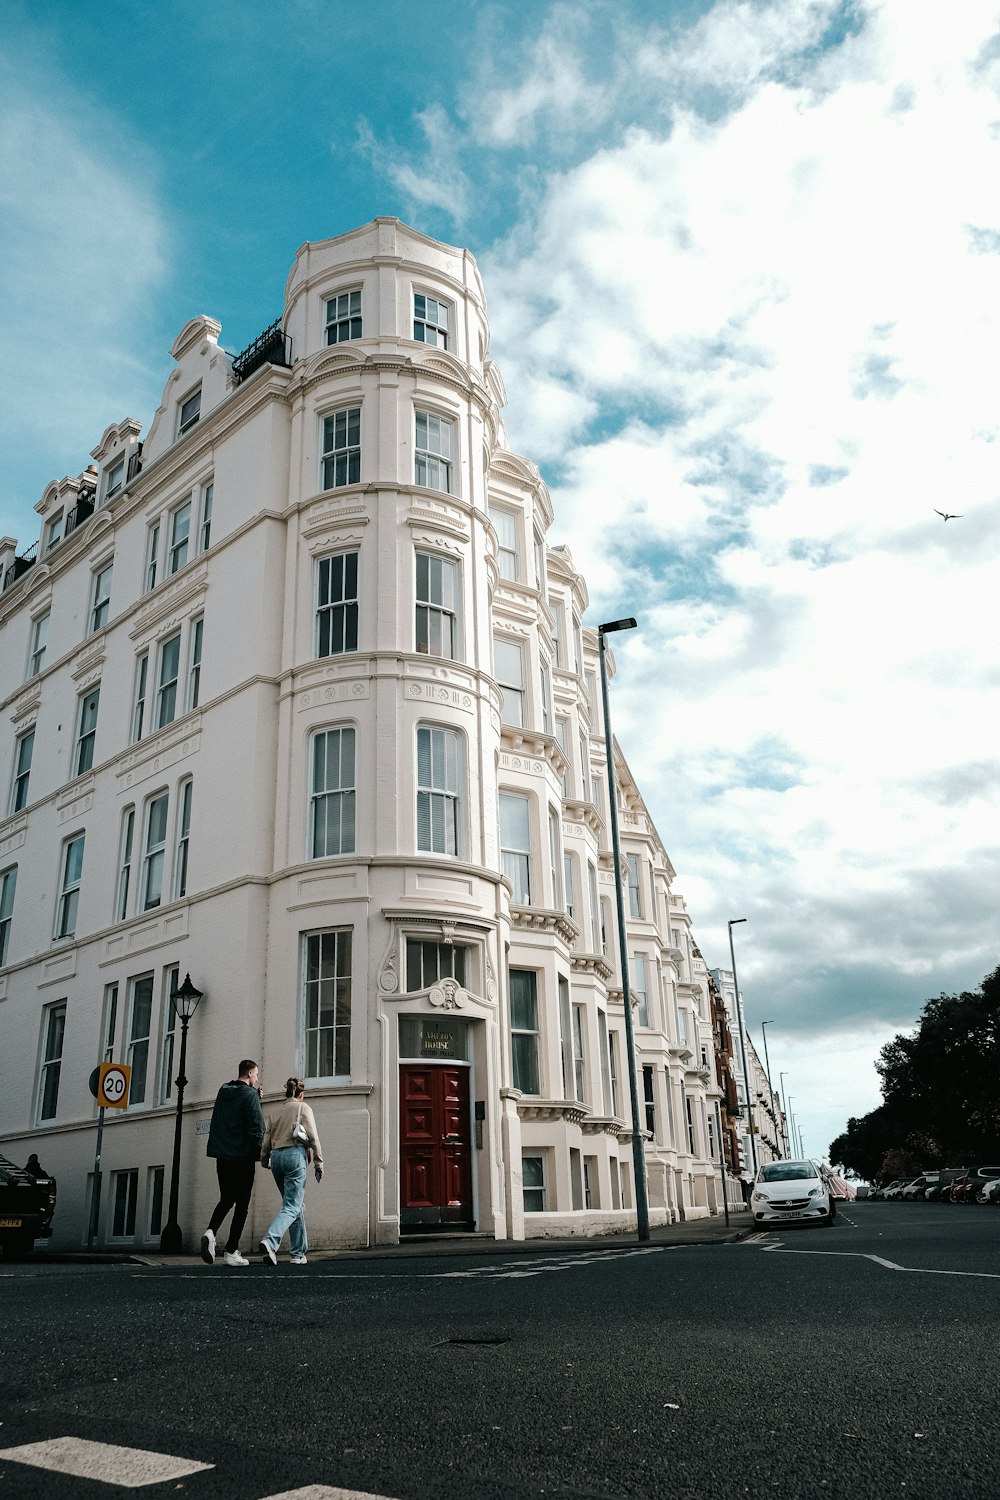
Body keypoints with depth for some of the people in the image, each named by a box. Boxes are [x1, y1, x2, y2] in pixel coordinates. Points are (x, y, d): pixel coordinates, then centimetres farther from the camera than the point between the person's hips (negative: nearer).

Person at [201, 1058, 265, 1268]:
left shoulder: (223, 1092, 10)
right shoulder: (249, 1095, -12)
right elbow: (256, 1126, -17)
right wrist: (258, 1150, -3)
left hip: (222, 1156, 6)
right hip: (242, 1156, -6)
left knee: (226, 1199, 16)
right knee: (242, 1204, 3)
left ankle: (211, 1231, -10)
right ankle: (231, 1251, 1)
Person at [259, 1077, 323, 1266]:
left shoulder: (274, 1110, 15)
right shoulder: (303, 1108, 3)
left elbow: (267, 1138, 13)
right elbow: (313, 1137, -3)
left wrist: (264, 1159, 26)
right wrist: (318, 1163, 2)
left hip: (276, 1156, 6)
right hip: (295, 1154, -5)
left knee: (295, 1206, 15)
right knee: (291, 1207, -8)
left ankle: (299, 1253, 14)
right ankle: (269, 1242, -31)